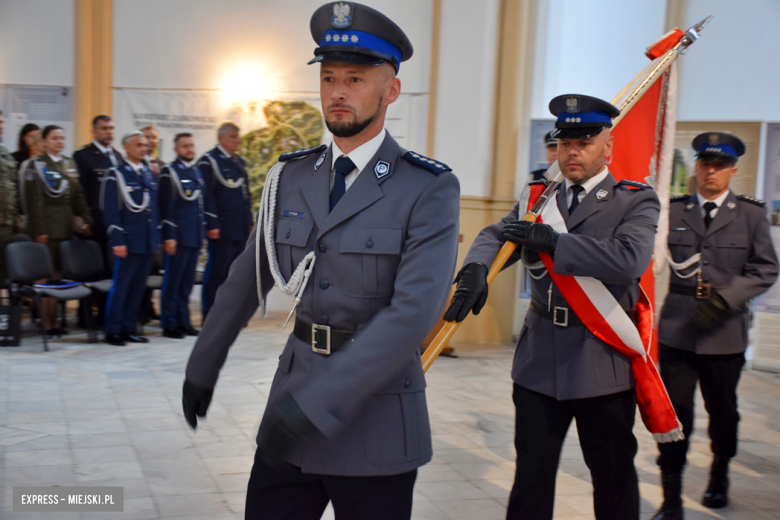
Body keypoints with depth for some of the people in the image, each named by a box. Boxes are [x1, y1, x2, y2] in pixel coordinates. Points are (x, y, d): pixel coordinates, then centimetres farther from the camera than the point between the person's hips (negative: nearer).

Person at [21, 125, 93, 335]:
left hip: (66, 228, 6)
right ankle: (47, 323, -1)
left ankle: (53, 319, 12)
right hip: (48, 228, -6)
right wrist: (39, 230, -14)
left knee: (60, 273, 6)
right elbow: (33, 200, -8)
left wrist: (85, 220, 7)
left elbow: (78, 195, 16)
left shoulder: (70, 164, 15)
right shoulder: (36, 165, -3)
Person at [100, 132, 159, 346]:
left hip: (148, 241, 6)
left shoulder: (148, 174, 16)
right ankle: (113, 331, 4)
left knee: (138, 287, 9)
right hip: (129, 241, -6)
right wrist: (117, 240, -15)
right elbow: (110, 210, -8)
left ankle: (128, 329, 16)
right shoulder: (115, 174, -3)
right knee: (120, 286, -3)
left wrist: (157, 238, 14)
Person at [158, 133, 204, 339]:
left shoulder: (197, 172, 16)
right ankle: (170, 324, 5)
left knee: (187, 281, 11)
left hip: (195, 237, 7)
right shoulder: (169, 172, -6)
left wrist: (202, 234, 17)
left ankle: (183, 321, 18)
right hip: (178, 237, -7)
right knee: (173, 281, -1)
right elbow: (166, 207, -10)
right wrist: (169, 237, -14)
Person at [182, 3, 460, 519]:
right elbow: (249, 275, 16)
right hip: (293, 403, 4)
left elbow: (414, 311, -22)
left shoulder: (430, 189, -11)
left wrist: (314, 403, -26)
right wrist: (204, 363, 18)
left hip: (376, 425, -4)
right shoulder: (292, 176, 5)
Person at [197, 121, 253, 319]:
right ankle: (209, 316, 4)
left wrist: (249, 222, 17)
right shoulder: (209, 161, -6)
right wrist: (212, 225, -17)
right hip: (222, 229, -7)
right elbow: (207, 195, -12)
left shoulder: (239, 161, 18)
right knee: (216, 272, -2)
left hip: (241, 228, 7)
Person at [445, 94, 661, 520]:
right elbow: (495, 235, 1)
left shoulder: (635, 201, -3)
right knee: (532, 473, 10)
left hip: (602, 359, -3)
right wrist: (475, 270, -22)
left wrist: (553, 242, -21)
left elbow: (630, 259, -20)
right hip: (540, 358, 3)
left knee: (614, 476, 11)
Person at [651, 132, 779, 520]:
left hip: (724, 331, 1)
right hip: (676, 328, -1)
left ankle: (719, 474, 43)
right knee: (674, 412, -3)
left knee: (722, 409, 17)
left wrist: (725, 298, -15)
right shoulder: (673, 210, 4)